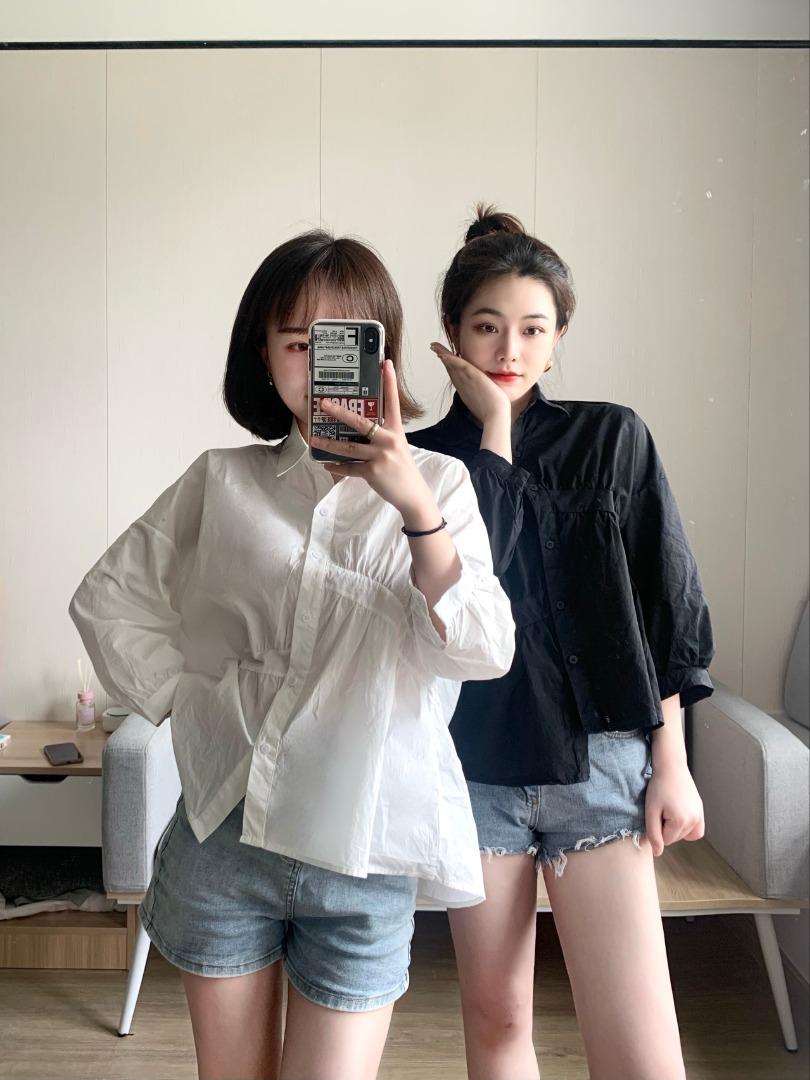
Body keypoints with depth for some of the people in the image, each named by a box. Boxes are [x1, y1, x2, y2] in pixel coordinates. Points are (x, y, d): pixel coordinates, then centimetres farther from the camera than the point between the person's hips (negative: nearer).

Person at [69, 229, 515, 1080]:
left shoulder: (438, 484, -2)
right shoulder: (221, 482, 3)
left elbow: (484, 652, -16)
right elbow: (107, 599, 10)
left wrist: (416, 507, -29)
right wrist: (182, 695, -1)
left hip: (363, 855, -1)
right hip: (223, 834, 2)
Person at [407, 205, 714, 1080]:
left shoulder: (612, 439, 2)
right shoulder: (428, 457, 1)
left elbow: (667, 610, 3)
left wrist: (671, 764, 0)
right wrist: (491, 427, -12)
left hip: (597, 762, 0)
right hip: (475, 766, 1)